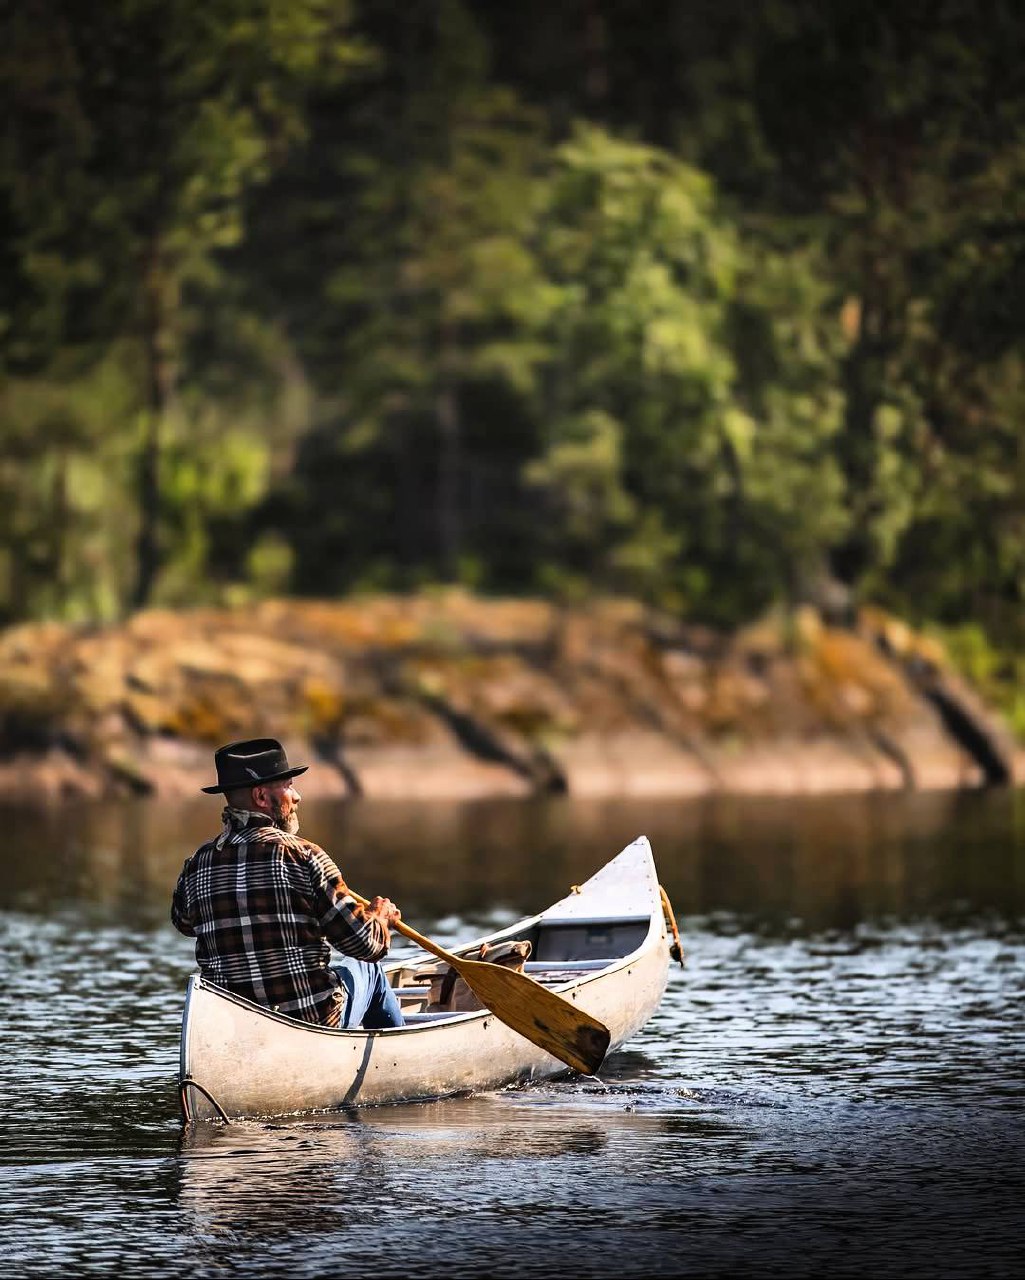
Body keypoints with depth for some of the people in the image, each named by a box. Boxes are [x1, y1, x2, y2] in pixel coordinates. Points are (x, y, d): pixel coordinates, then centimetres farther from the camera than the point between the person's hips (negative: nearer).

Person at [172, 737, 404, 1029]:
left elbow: (183, 922, 20)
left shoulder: (197, 865, -3)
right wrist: (380, 917, 10)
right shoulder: (302, 856, -16)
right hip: (315, 1026, -4)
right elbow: (364, 944, -13)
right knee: (365, 967, 29)